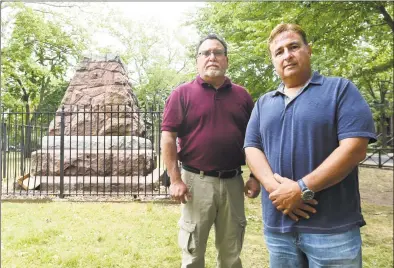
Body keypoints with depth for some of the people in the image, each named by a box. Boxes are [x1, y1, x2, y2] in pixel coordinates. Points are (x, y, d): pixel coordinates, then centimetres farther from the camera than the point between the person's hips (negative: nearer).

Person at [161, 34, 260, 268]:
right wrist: (176, 180, -11)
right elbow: (168, 138, -6)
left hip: (233, 182, 3)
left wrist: (255, 177, 3)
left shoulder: (242, 95, 7)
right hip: (196, 181, -2)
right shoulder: (182, 94, -2)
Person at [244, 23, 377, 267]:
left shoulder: (340, 89, 0)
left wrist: (301, 189, -17)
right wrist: (274, 187, -14)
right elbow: (252, 147, 4)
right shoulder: (263, 103, 12)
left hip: (332, 227, -3)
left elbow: (355, 147, -11)